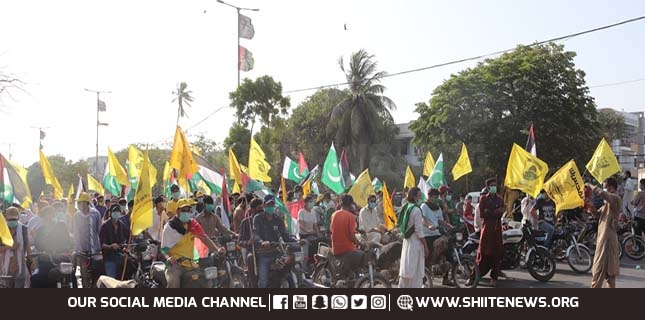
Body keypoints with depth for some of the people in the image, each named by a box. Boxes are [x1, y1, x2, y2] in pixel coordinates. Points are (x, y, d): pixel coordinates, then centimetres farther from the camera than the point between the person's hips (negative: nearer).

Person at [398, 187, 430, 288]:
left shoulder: (406, 208, 9)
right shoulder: (416, 210, -16)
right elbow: (419, 231, -18)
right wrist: (426, 247, -13)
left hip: (406, 241, 8)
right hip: (416, 243, -8)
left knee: (405, 270, 13)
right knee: (416, 272, -2)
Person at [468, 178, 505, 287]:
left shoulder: (499, 199, 15)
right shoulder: (483, 199, 7)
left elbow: (500, 215, 3)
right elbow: (481, 213, -6)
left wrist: (489, 212, -14)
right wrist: (495, 212, -13)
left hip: (497, 229, 3)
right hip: (487, 228, -3)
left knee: (497, 253, -2)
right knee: (483, 253, -8)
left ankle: (494, 277, 6)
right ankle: (473, 277, -4)